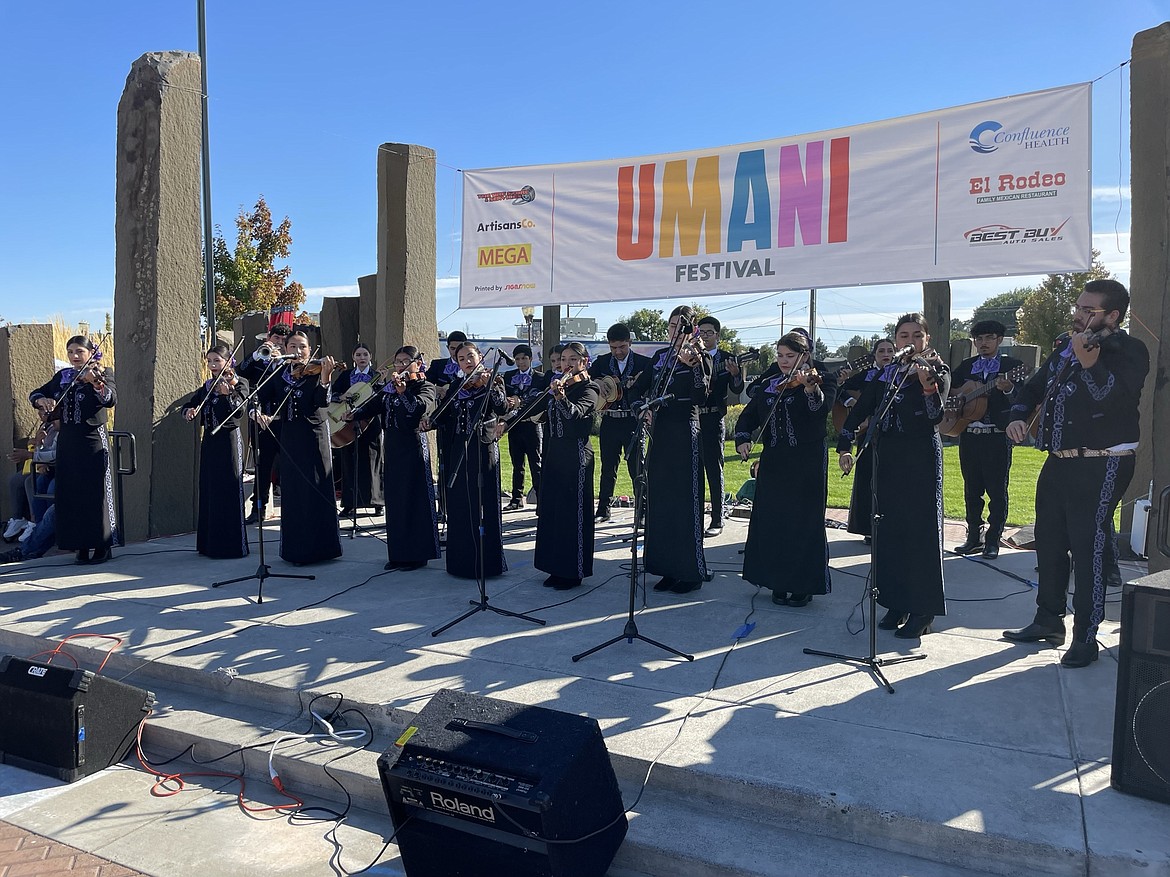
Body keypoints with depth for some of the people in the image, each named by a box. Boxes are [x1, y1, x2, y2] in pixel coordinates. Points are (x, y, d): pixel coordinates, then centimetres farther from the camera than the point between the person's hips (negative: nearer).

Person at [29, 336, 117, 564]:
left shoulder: (102, 373, -4)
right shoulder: (62, 376, 12)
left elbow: (111, 400, -22)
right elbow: (34, 394, 17)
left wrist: (96, 384, -41)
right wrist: (42, 400, -6)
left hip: (93, 440, -5)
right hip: (68, 440, 6)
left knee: (96, 493, -3)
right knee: (71, 493, 6)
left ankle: (102, 545, 4)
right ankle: (81, 545, 14)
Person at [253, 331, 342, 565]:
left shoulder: (315, 372, -5)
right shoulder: (279, 375, 9)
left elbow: (323, 402, -20)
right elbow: (260, 398, 6)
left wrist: (324, 379, -36)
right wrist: (257, 412, -16)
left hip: (314, 438, -4)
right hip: (289, 439, 4)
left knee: (315, 491, -2)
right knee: (292, 493, 8)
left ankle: (319, 546, 6)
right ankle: (296, 549, 17)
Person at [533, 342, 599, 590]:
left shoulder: (588, 389, -8)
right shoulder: (559, 385, 14)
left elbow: (574, 413, -28)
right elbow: (546, 416, 22)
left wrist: (560, 396, -43)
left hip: (576, 454, -8)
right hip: (554, 451, 8)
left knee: (573, 512, -4)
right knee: (551, 510, 10)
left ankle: (574, 571, 4)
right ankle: (557, 568, 21)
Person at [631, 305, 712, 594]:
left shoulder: (700, 357, -3)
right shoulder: (660, 356, 14)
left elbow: (701, 397, -17)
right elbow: (640, 388, 18)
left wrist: (696, 365, -29)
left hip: (684, 435, -7)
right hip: (659, 434, 7)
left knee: (686, 503, -5)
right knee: (660, 502, 9)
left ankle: (692, 572, 3)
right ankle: (669, 569, 18)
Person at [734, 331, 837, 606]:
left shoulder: (819, 381, -4)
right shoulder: (770, 386, 12)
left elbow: (822, 408, -24)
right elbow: (749, 416, 12)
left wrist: (810, 389, -44)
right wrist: (742, 438, -7)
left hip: (807, 464, -5)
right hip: (774, 462, 5)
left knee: (803, 523, -2)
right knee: (771, 521, 7)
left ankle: (804, 585, 9)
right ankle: (779, 582, 20)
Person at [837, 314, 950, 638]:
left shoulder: (937, 371, -2)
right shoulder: (886, 374, 12)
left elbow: (936, 416, -17)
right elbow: (859, 411, 16)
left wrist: (928, 385, -34)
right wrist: (844, 446, 7)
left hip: (921, 460, -5)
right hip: (887, 459, 5)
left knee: (922, 531, -4)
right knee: (889, 530, 8)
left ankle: (922, 611, 4)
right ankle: (896, 602, 19)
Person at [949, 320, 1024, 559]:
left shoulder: (1011, 364, 0)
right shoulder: (966, 366, 14)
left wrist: (1008, 389, -30)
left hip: (997, 436, -4)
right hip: (968, 434, 5)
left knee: (997, 490, 0)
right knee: (971, 490, 10)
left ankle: (993, 540, 8)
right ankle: (974, 537, 19)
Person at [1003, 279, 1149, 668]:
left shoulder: (1129, 352, -9)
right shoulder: (1066, 347, 13)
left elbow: (1116, 400, -25)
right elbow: (1035, 386, 24)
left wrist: (1088, 361, -37)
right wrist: (1018, 415, 6)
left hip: (1101, 466, -8)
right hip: (1059, 461, 8)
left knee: (1088, 548, -7)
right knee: (1049, 541, 14)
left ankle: (1086, 637, 3)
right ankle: (1049, 620, 29)